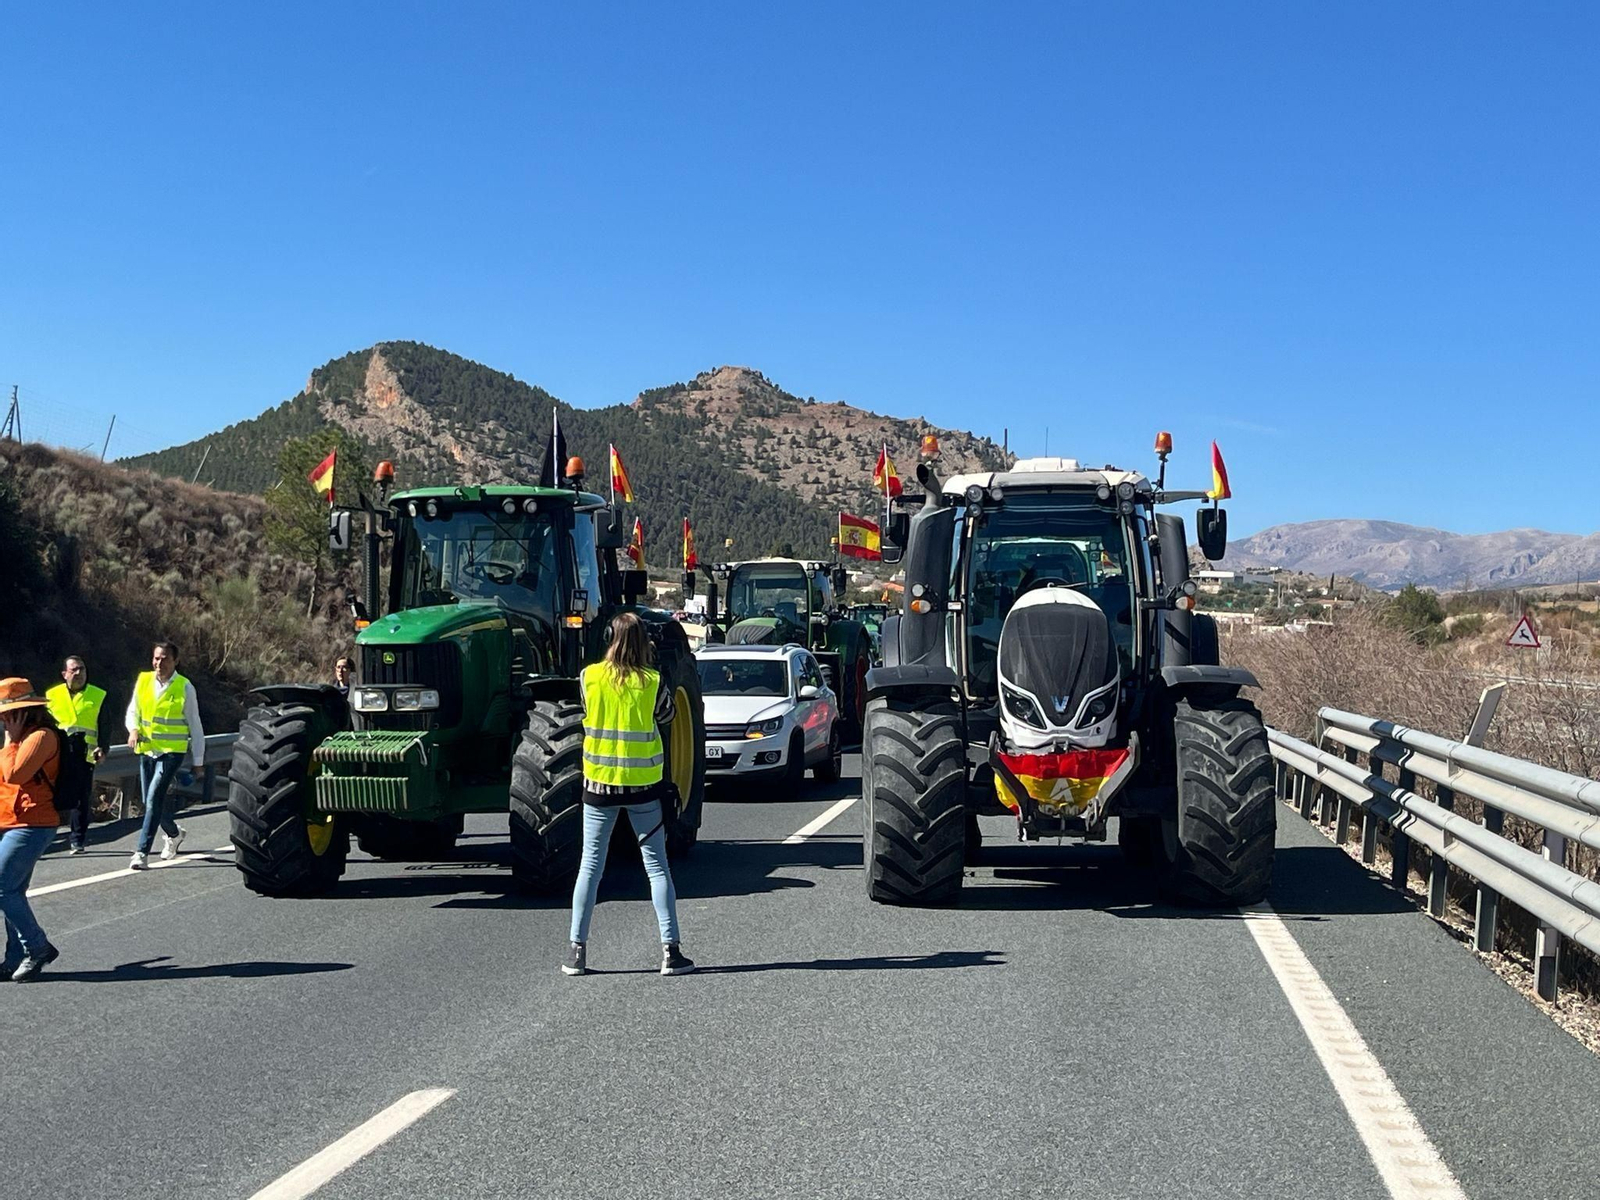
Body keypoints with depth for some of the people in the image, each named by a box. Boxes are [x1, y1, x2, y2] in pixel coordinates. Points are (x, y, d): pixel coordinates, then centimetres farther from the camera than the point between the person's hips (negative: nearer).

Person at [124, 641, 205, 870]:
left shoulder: (185, 688, -5)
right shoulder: (143, 681, 3)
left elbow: (195, 725, 0)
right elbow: (133, 710, 13)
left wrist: (198, 760, 2)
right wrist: (134, 729, -11)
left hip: (172, 751, -5)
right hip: (146, 749, 5)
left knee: (154, 797, -18)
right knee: (151, 800, 13)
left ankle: (142, 852, -17)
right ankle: (173, 833, 41)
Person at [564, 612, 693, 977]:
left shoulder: (589, 677, -6)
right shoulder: (653, 682, -9)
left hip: (599, 782, 1)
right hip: (642, 782, -1)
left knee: (591, 865, 10)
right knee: (657, 867, 6)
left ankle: (576, 951, 10)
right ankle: (670, 951, 4)